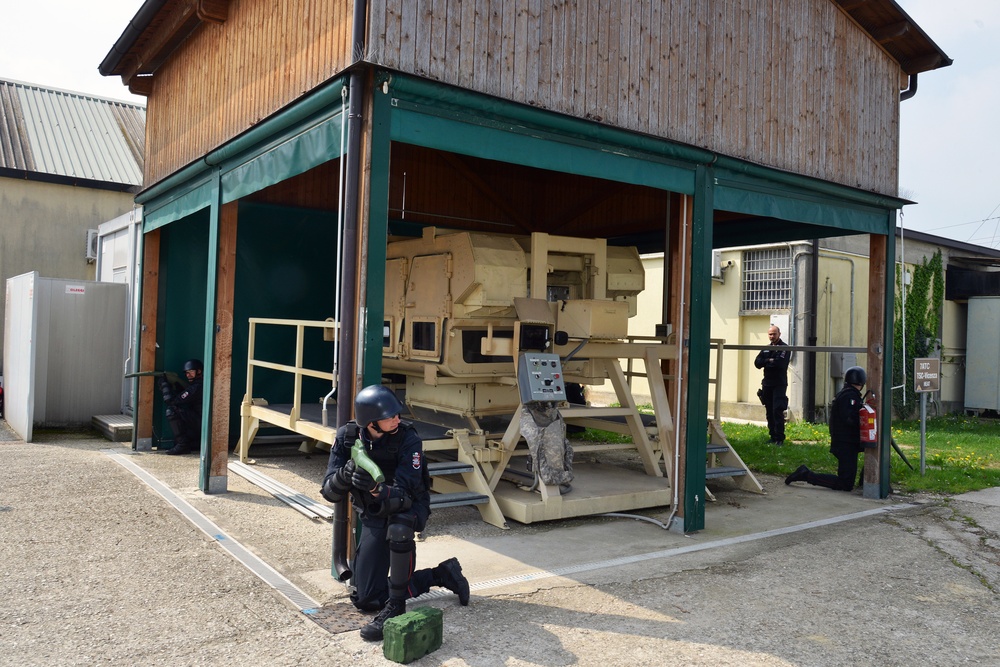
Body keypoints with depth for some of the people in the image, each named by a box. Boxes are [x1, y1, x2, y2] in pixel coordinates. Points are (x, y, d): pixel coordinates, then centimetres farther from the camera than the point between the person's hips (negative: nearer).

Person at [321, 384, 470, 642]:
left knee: (398, 528, -42)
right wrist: (344, 475, -40)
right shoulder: (347, 437, -16)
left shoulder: (407, 439, -25)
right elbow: (330, 493, -17)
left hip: (407, 507, -4)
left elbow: (404, 494, -31)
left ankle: (395, 608, -24)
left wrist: (375, 489, -51)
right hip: (373, 516, 4)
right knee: (366, 599, 1)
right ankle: (441, 575, 13)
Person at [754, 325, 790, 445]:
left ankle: (780, 438, -9)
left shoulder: (785, 348, -4)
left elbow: (781, 363, -20)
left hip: (779, 384, -6)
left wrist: (766, 362, -6)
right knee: (769, 412, 9)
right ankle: (773, 436, 16)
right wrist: (770, 361, -13)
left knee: (777, 411, -12)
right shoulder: (766, 349, 15)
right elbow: (757, 363, 2)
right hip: (767, 384, 6)